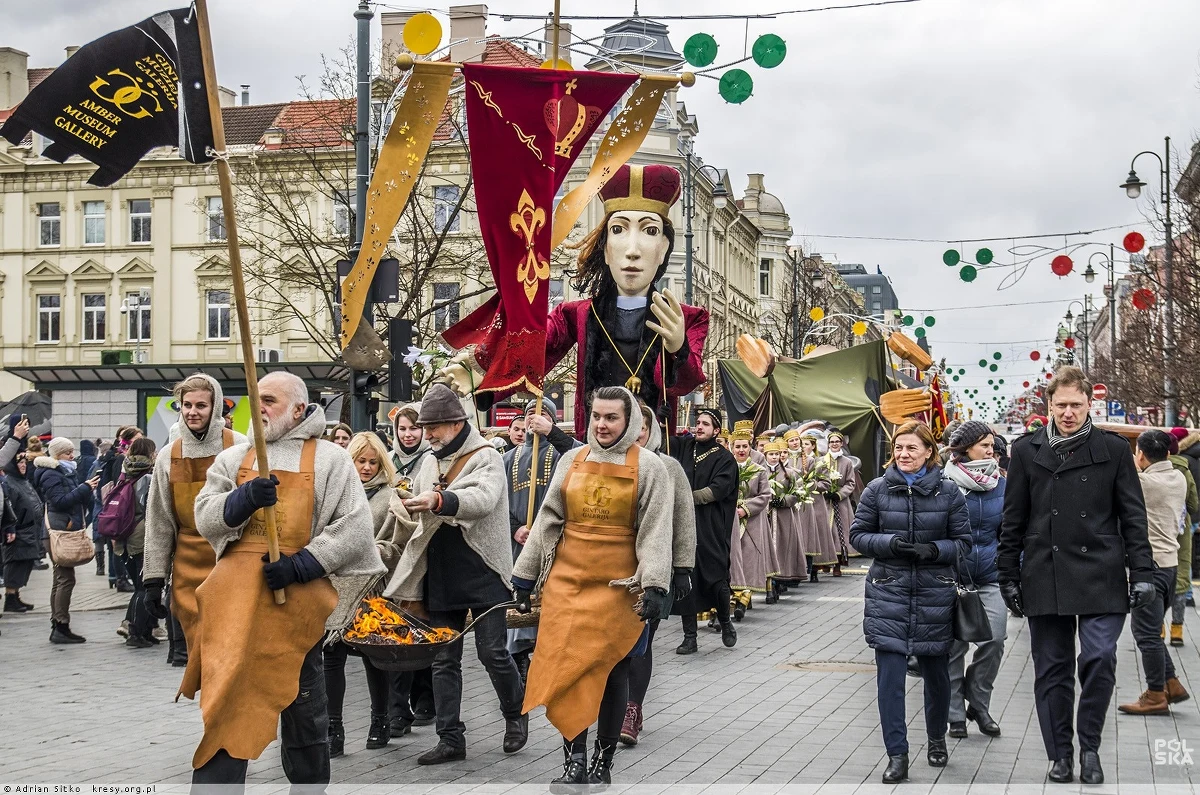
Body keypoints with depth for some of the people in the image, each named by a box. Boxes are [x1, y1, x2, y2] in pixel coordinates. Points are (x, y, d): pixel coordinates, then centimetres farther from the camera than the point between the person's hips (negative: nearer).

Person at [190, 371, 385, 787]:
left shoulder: (330, 459, 4)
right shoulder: (233, 457, 13)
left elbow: (355, 528, -4)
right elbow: (205, 518, 3)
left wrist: (302, 565, -15)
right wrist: (244, 499, -17)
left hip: (297, 597, -2)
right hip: (235, 597, 2)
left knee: (302, 703, 11)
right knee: (224, 698, -3)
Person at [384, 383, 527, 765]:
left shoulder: (486, 457, -8)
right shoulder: (430, 462, 13)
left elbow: (484, 499, -28)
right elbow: (419, 512, 27)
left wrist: (439, 501, -43)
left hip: (482, 573, -6)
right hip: (440, 576, 6)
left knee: (493, 652, -3)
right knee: (443, 660, 7)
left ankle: (515, 714, 23)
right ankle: (450, 739, 13)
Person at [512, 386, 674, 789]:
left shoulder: (648, 466, -2)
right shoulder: (571, 460, 8)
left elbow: (656, 532, -5)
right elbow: (547, 521, 12)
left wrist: (655, 586, -15)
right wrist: (525, 575, 10)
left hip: (619, 582, -3)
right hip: (567, 578, 3)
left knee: (611, 667, 4)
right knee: (566, 664, -2)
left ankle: (602, 763, 15)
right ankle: (574, 761, 5)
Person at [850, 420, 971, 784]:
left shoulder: (948, 492, -2)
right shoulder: (877, 490, -1)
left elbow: (963, 541, 2)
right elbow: (858, 534, 3)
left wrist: (935, 549, -17)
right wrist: (889, 543, -15)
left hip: (935, 594, 0)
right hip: (888, 593, 0)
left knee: (936, 672, 13)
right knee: (889, 675, -6)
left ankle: (936, 740, 36)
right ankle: (897, 755, 1)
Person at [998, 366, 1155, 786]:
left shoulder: (1113, 450, 4)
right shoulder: (1027, 451, 6)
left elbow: (1133, 516, 5)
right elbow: (1013, 521, 9)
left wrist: (1141, 572, -1)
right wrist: (1008, 576, 6)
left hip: (1100, 576, -1)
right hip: (1044, 576, 1)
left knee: (1099, 660, -10)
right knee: (1052, 669, 6)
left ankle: (1090, 747, 9)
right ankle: (1060, 753, 18)